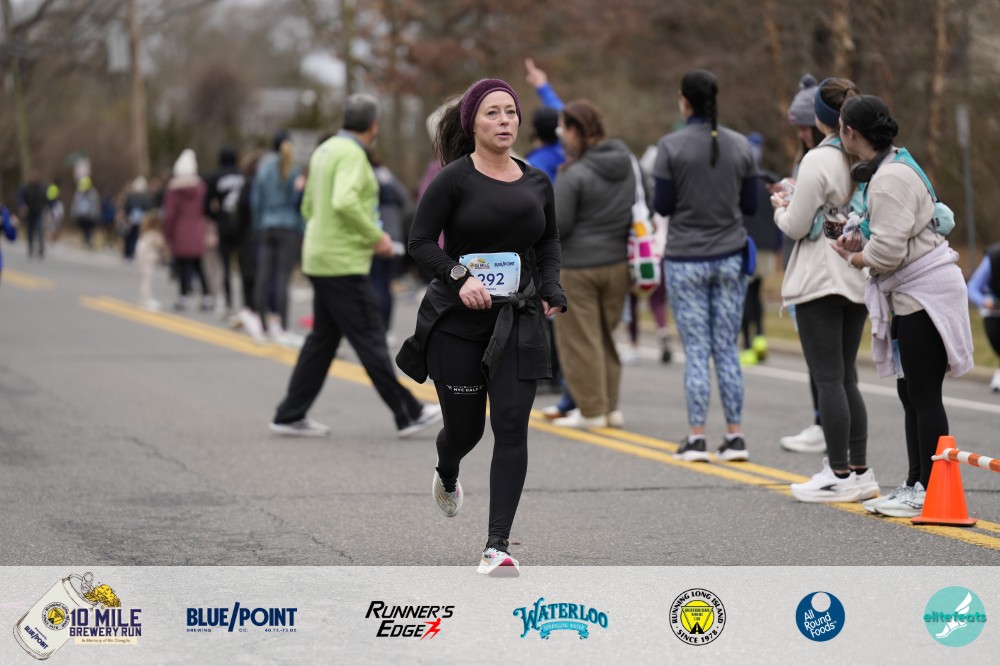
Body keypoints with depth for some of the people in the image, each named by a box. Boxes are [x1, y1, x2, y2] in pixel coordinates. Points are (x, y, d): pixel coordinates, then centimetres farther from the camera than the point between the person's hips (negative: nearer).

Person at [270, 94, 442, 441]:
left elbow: (309, 206, 22)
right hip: (344, 264, -10)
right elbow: (344, 201, -29)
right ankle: (408, 414, -1)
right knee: (370, 340, -5)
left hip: (321, 259, 10)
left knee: (322, 340, 12)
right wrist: (375, 236, -18)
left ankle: (290, 416, 13)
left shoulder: (324, 151, 15)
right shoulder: (351, 154, -14)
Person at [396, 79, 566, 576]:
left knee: (512, 426, -10)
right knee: (464, 427, 7)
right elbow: (420, 242, -7)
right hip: (457, 323, -3)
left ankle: (497, 546, -11)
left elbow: (549, 241, 22)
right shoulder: (454, 180, -7)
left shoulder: (537, 183, 7)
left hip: (518, 322, 3)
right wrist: (459, 278, -22)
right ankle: (446, 476, 47)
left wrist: (551, 290, 7)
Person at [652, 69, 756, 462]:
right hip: (730, 257, 3)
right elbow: (750, 205, 4)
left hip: (685, 260, -3)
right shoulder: (740, 146, 1)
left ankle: (696, 438, -2)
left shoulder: (671, 147, -9)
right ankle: (735, 437, 7)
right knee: (727, 348, 8)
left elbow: (662, 206, -8)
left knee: (696, 350, 0)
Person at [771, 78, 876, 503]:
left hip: (821, 281, -7)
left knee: (828, 379, -2)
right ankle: (860, 470, 15)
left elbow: (796, 227, -11)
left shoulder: (819, 161, -16)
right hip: (857, 279, 7)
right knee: (846, 377, 15)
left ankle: (840, 476, -1)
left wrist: (781, 208, 10)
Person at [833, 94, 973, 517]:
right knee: (910, 393, 15)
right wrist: (860, 246, 6)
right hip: (913, 293, 11)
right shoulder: (889, 169, 14)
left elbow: (889, 248, -24)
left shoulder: (890, 179, -19)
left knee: (923, 395, -6)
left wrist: (856, 258, -5)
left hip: (925, 291, -11)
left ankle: (930, 491, -3)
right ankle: (916, 485, 21)